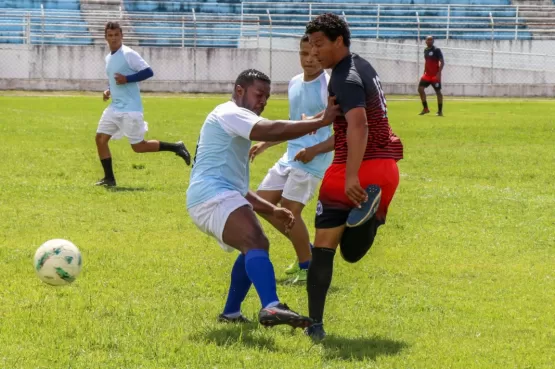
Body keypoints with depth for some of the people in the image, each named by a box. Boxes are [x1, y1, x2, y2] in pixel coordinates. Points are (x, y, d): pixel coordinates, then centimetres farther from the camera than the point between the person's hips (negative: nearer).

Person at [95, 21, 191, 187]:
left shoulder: (129, 54, -12)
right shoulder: (109, 58, 13)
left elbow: (148, 72, -17)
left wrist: (127, 79, -23)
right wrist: (109, 91, 9)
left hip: (130, 109, -8)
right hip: (115, 107, 8)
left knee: (138, 147, -3)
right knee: (100, 139, 0)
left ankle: (175, 147, 12)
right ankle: (109, 178, 7)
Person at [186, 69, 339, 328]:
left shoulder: (235, 127, 31)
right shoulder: (230, 113, -2)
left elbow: (237, 188, 35)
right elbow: (273, 130, -22)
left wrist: (272, 210, 29)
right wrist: (322, 121, -24)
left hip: (206, 200, 11)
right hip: (213, 196, -11)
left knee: (254, 247, 30)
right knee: (256, 244, -31)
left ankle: (231, 313, 37)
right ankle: (271, 307, -55)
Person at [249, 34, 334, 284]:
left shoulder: (330, 87, -14)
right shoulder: (294, 83, 10)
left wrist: (314, 150, -24)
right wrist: (265, 144, 20)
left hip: (313, 160, -9)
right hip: (290, 155, 9)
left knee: (290, 210, -13)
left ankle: (308, 266, 5)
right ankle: (305, 250, 21)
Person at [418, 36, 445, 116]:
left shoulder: (436, 50, -10)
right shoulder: (426, 50, 11)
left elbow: (442, 62, -14)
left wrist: (439, 73, -22)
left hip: (435, 75, -7)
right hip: (427, 74, 7)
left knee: (438, 91, -1)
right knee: (420, 88, -3)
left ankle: (440, 111, 6)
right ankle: (425, 108, 7)